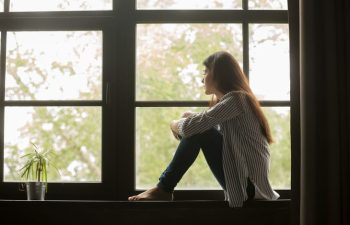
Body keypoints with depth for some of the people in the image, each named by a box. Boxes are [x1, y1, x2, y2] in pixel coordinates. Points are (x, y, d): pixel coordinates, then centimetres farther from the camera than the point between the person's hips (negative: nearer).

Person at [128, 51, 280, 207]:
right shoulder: (228, 100, 17)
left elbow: (191, 127, -22)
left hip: (248, 183, -9)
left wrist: (174, 124, 0)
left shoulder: (236, 98, -15)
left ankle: (164, 189, -6)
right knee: (198, 128, 7)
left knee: (198, 130, -15)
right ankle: (164, 188, 5)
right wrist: (190, 117, -2)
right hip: (240, 176, 9)